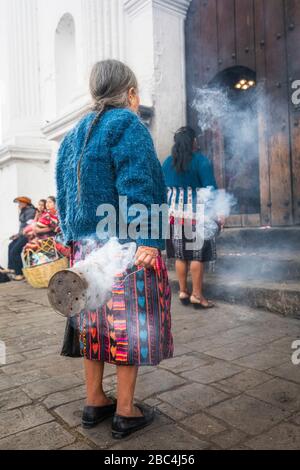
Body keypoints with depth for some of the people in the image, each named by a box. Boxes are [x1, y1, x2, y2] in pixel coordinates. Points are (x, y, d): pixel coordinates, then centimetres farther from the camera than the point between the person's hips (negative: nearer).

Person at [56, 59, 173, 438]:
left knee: (95, 321, 14)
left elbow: (64, 197, 18)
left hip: (85, 246, 8)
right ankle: (125, 412, 15)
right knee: (128, 323, 3)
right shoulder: (127, 125, -6)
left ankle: (94, 402, 27)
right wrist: (149, 240, -21)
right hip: (126, 246, -7)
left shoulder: (74, 136, 17)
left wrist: (74, 238, 21)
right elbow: (137, 189, -18)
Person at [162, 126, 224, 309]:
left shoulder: (168, 162, 9)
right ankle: (197, 295, 5)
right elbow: (210, 189, -9)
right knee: (197, 254, 0)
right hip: (196, 212, -5)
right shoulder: (201, 160, -5)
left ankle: (183, 292, 18)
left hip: (174, 212, 5)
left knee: (180, 253, 10)